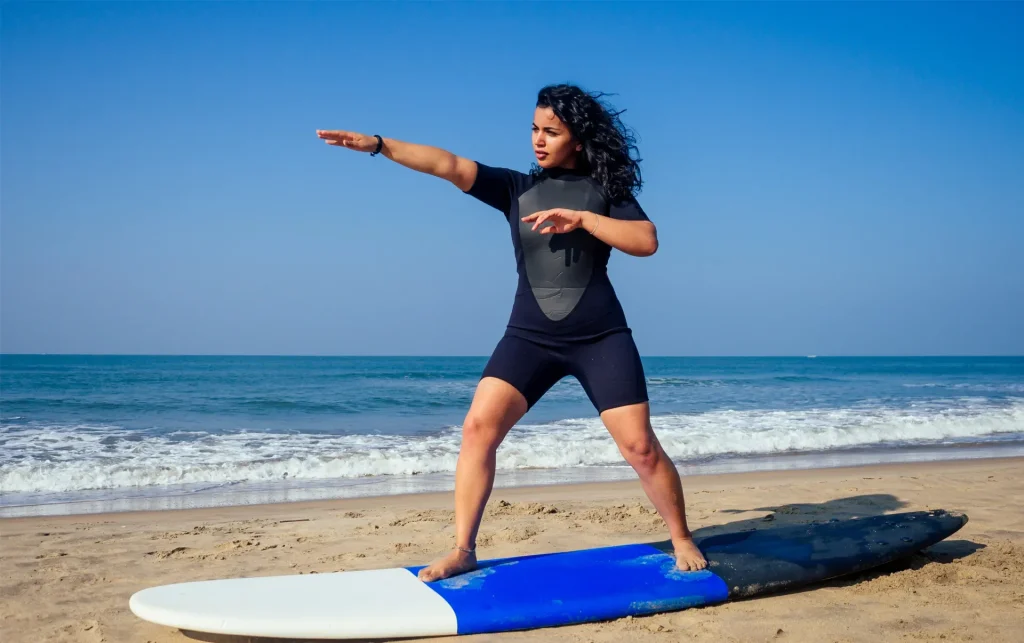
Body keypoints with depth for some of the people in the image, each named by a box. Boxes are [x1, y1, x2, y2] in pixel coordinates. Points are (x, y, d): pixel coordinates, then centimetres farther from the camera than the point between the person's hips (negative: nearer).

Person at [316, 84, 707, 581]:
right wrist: (379, 145, -18)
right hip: (529, 336, 2)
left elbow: (646, 242, -10)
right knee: (478, 427, -13)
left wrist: (581, 217, -20)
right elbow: (449, 165, -7)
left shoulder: (605, 188, 3)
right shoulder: (517, 188, 6)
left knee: (640, 446, -3)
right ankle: (462, 550, -1)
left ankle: (682, 541, 19)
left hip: (600, 338, -2)